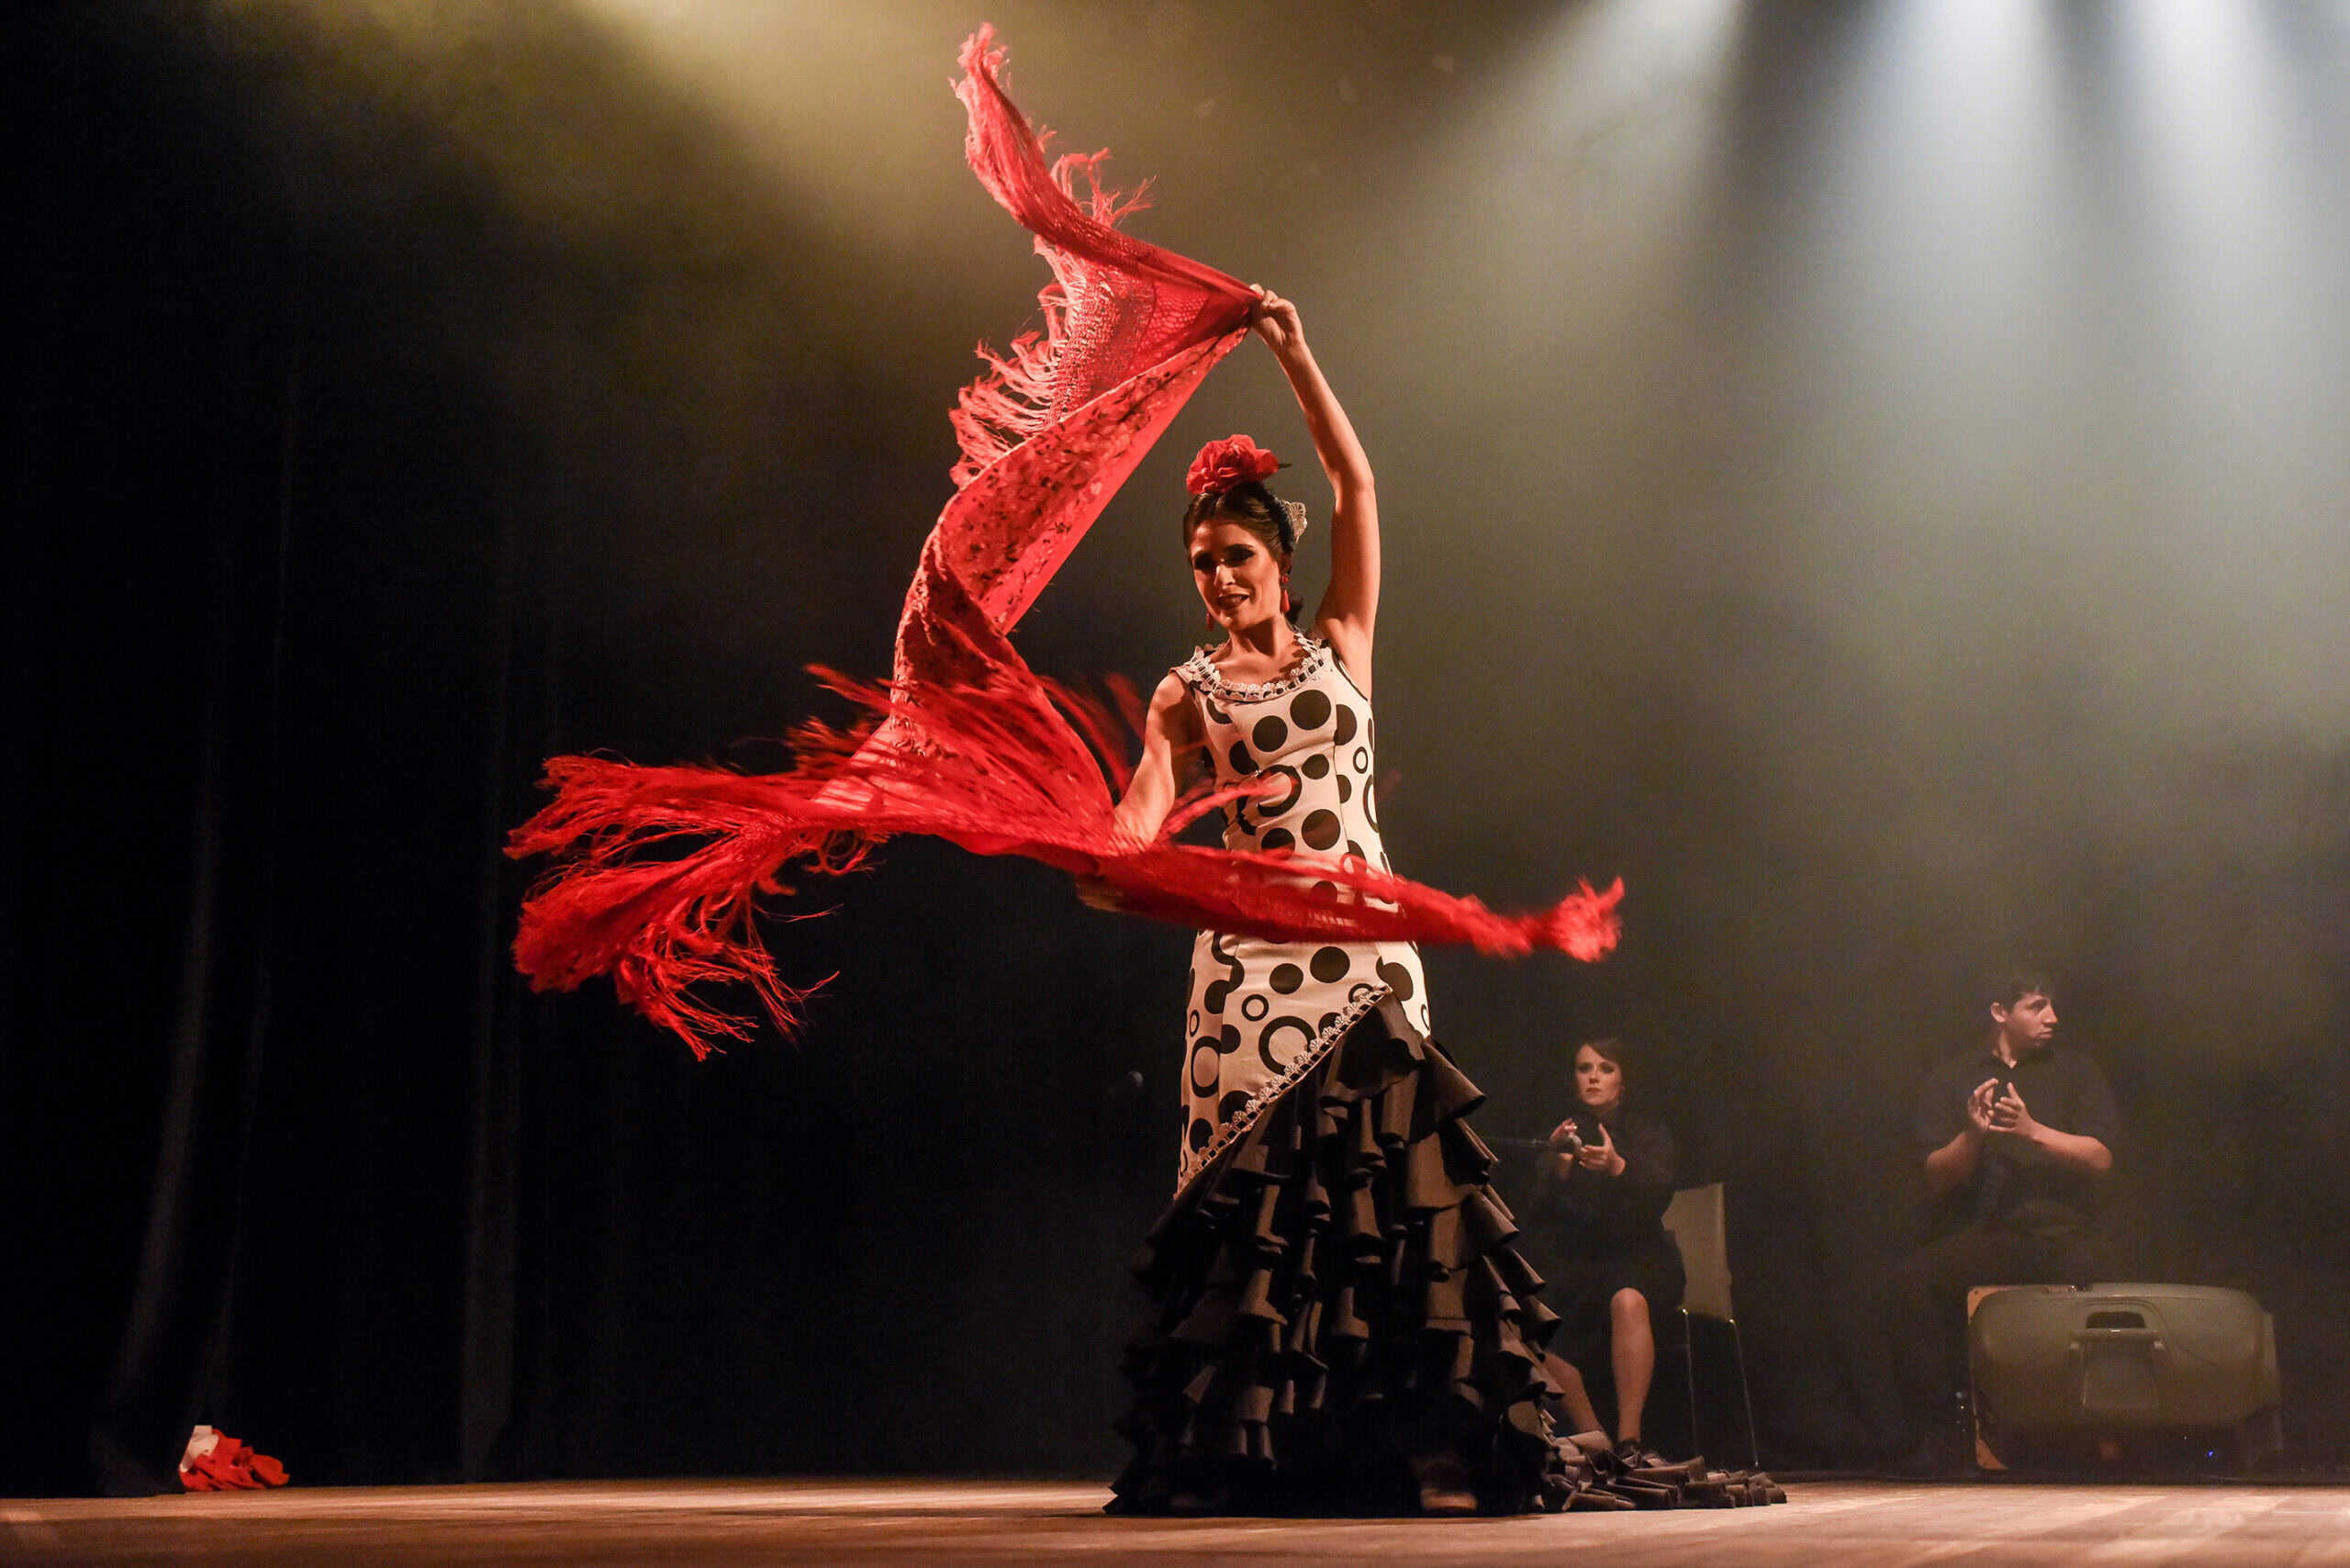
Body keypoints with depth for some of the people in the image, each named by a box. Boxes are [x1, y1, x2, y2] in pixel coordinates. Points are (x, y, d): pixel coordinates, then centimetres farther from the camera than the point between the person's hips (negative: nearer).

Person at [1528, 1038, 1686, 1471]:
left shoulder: (1649, 1135, 8)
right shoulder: (1563, 1139, 13)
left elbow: (1658, 1198, -13)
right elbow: (1542, 1215, -1)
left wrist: (1618, 1168, -33)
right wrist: (1559, 1171, -22)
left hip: (1642, 1261, -2)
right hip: (1580, 1269, 2)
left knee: (1627, 1299, -37)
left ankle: (1629, 1442, -38)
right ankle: (1594, 1440, -16)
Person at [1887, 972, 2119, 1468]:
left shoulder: (2074, 1068, 16)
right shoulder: (1950, 1078, 15)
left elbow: (2100, 1158, 4)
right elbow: (1936, 1177, 7)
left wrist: (2032, 1130, -10)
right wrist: (1973, 1136, -12)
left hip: (2058, 1230, -1)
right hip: (1979, 1235, 1)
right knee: (1912, 1278, -29)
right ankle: (1935, 1433, -21)